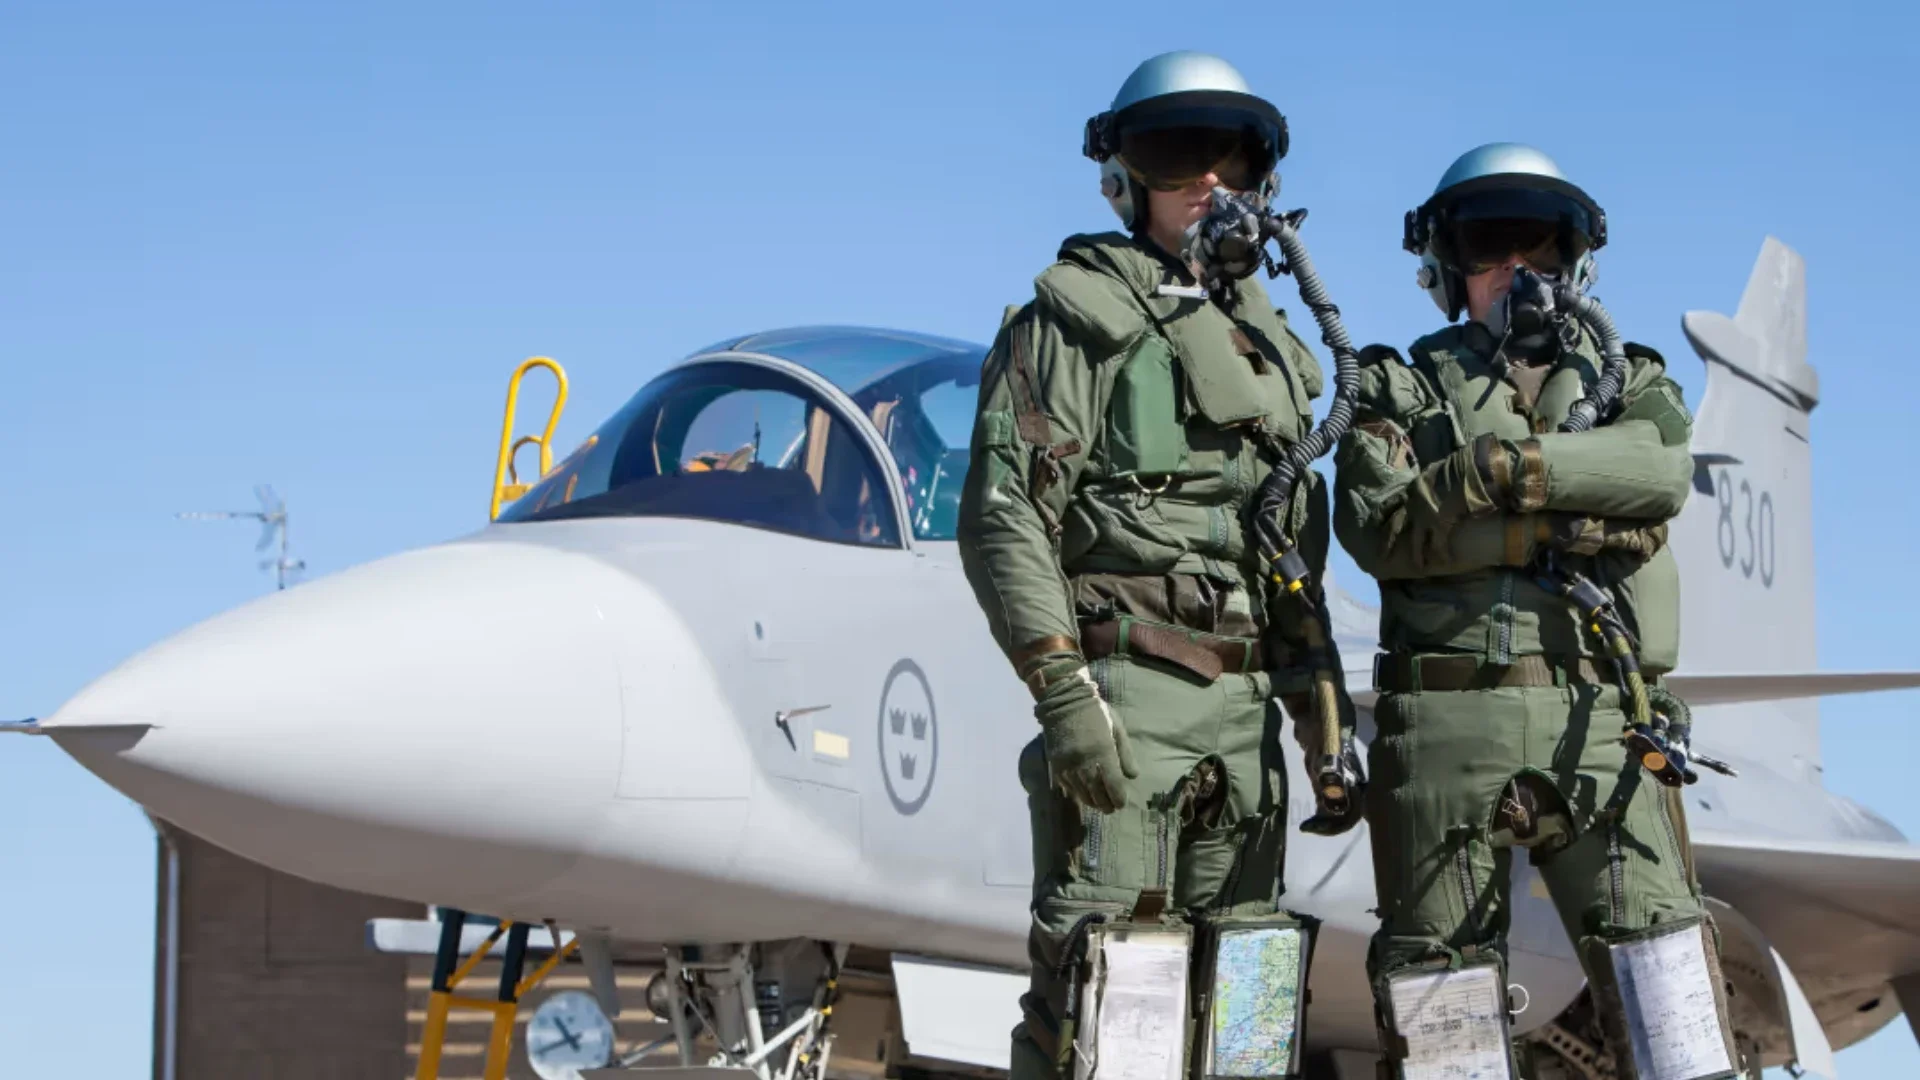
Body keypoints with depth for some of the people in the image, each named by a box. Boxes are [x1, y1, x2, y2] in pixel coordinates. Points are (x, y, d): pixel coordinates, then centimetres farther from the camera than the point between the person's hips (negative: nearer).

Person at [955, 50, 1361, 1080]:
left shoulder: (1267, 345, 21)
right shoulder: (1076, 317, 0)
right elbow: (1003, 518, -10)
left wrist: (1326, 724, 17)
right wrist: (1061, 688, -21)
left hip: (1244, 707, 7)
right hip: (1124, 683, -7)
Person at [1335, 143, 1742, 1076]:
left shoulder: (1625, 383, 20)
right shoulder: (1405, 393, 14)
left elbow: (1663, 469, -4)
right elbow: (1376, 525, -5)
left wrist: (1500, 467, -12)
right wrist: (1562, 523, -10)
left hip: (1597, 721, 1)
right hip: (1445, 720, -1)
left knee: (1661, 981, -7)